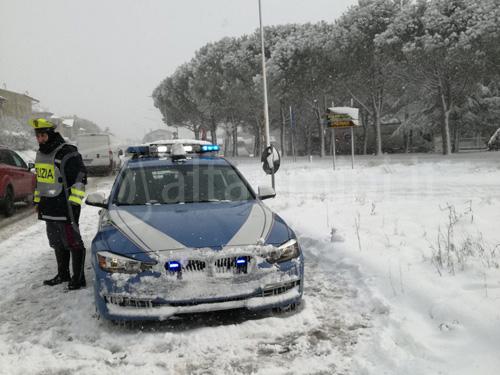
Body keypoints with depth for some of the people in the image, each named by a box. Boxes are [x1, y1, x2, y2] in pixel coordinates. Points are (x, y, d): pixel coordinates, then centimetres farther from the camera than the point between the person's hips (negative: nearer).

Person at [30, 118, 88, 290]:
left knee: (73, 243, -4)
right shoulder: (41, 154, 14)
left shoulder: (68, 153, -14)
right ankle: (63, 275, 31)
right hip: (49, 209, 9)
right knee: (57, 244, 18)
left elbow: (80, 179, -15)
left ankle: (78, 278, 4)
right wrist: (38, 202, 23)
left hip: (65, 210, -9)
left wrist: (74, 204, -19)